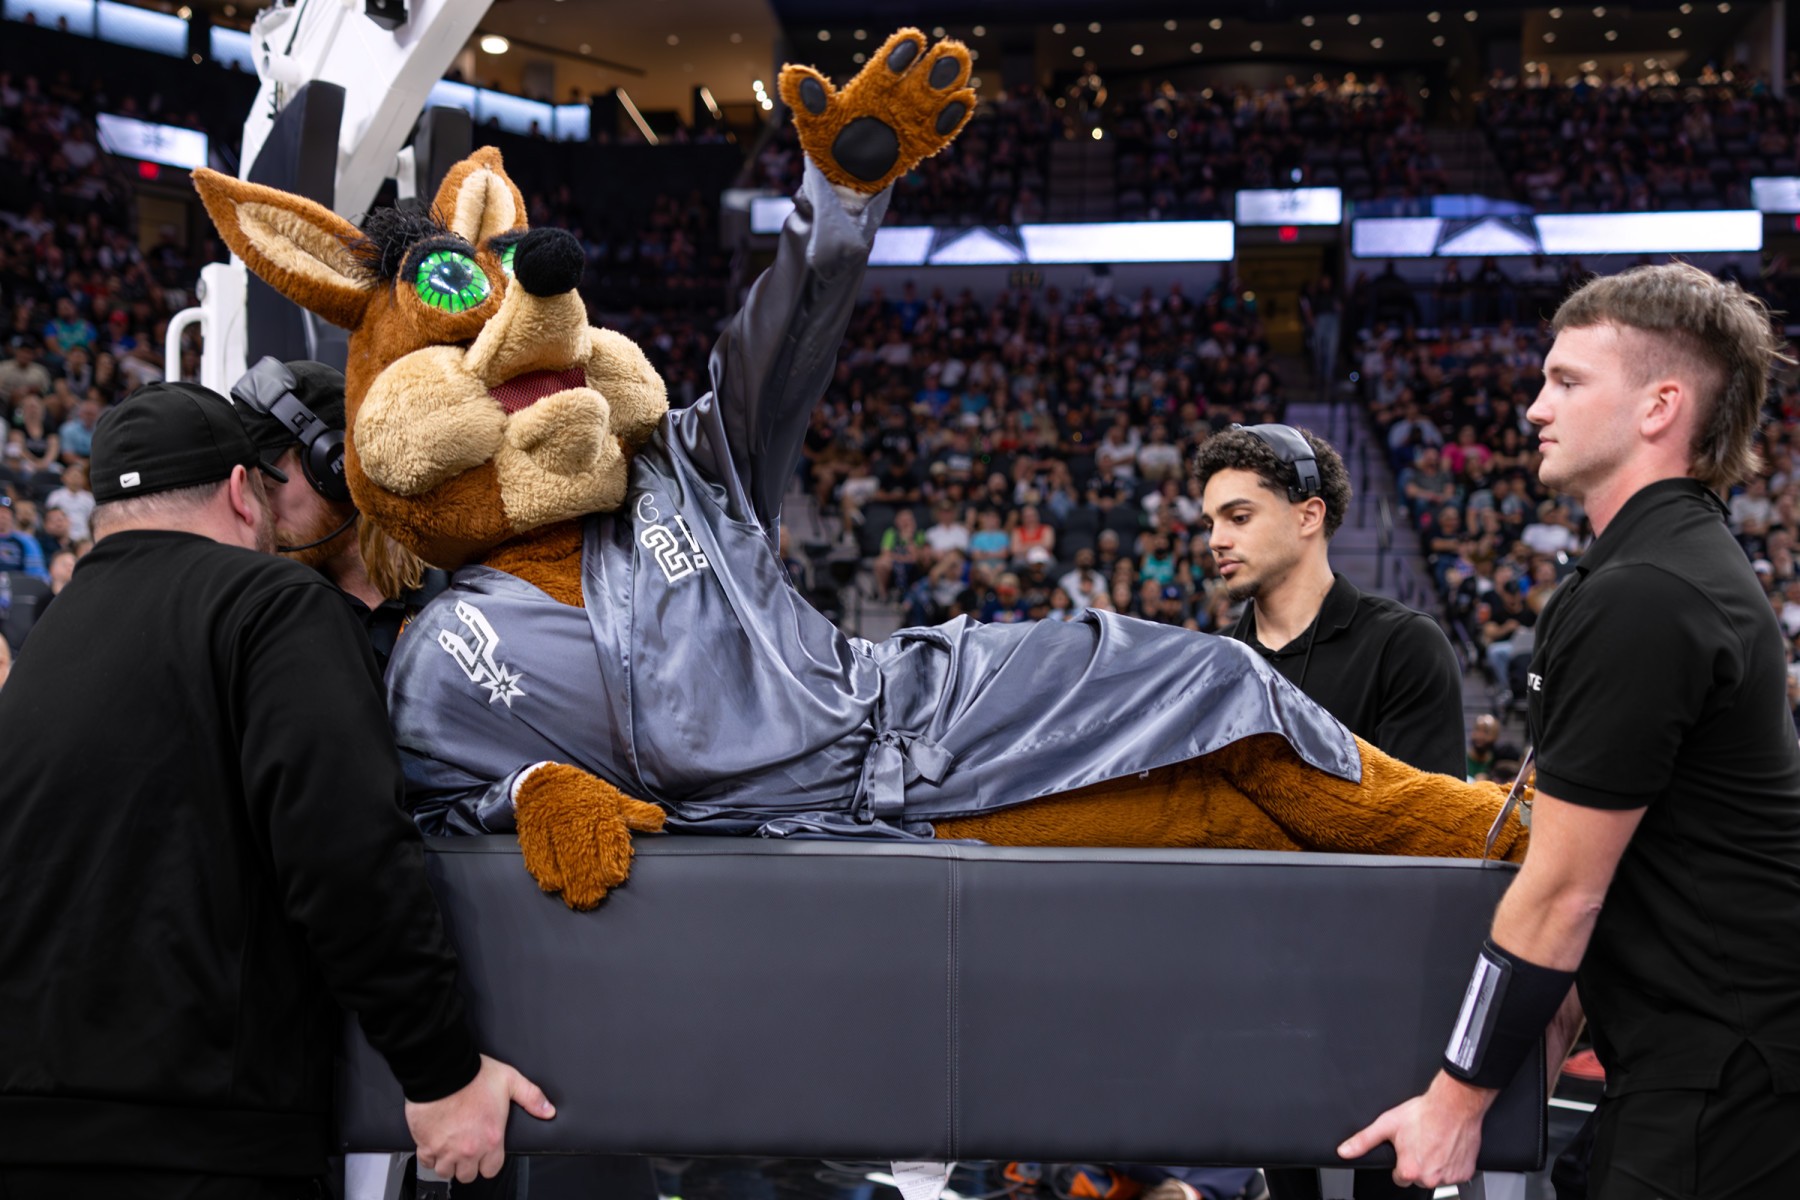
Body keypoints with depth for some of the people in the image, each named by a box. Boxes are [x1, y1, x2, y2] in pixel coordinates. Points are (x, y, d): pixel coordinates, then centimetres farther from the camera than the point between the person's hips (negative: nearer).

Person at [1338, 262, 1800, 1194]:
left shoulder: (1641, 601, -20)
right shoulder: (1689, 561, 14)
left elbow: (1562, 891, -18)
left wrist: (1456, 1101, -11)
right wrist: (1556, 1015, 14)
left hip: (1716, 1077, -10)